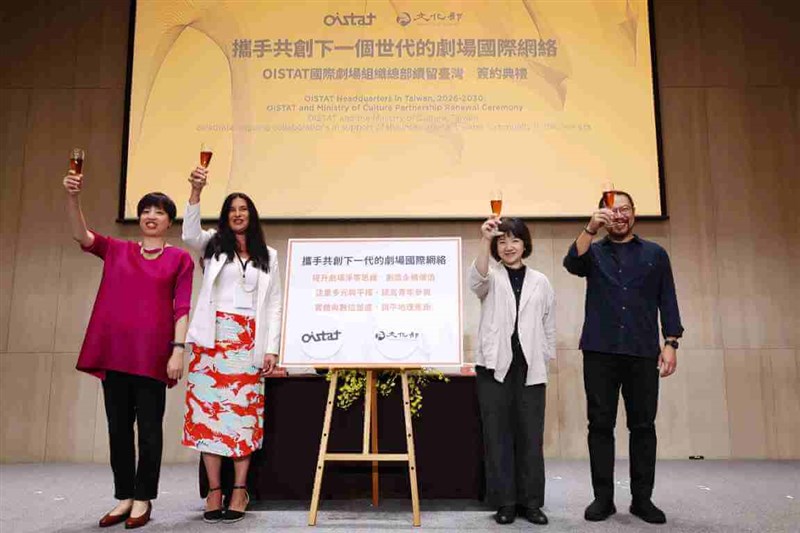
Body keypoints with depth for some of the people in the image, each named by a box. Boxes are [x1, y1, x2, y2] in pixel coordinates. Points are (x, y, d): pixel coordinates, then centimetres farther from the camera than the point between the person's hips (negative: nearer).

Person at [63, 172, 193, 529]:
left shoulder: (180, 259, 5)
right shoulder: (116, 250, 14)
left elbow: (182, 308, 0)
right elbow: (81, 235, -2)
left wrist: (178, 348, -10)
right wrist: (72, 196, -18)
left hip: (153, 353, -3)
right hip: (115, 352, 4)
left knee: (149, 428, 2)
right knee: (118, 427, 10)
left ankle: (143, 499, 14)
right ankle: (124, 497, 21)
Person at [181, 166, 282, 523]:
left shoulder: (267, 256, 14)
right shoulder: (213, 245, 12)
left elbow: (274, 305, 9)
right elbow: (189, 234, -12)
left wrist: (272, 348, 0)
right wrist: (196, 192, -24)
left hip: (248, 340, 0)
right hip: (213, 338, 0)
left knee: (243, 413, -1)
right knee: (209, 410, -2)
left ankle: (239, 490, 6)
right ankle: (214, 490, 5)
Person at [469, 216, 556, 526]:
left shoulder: (540, 282, 12)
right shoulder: (491, 277, 5)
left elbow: (549, 327, 15)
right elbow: (477, 280, -21)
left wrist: (545, 361, 9)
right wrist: (484, 240, -31)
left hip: (530, 368, 2)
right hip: (494, 366, -1)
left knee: (530, 436, 4)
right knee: (497, 436, 2)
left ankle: (530, 501, 16)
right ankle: (504, 502, 13)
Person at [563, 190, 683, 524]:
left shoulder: (655, 254, 14)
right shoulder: (594, 252, 12)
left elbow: (667, 301, 9)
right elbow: (572, 264, -11)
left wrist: (670, 343, -2)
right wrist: (590, 229, -25)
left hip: (643, 353, 1)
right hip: (600, 352, 0)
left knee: (643, 426, 3)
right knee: (600, 425, 2)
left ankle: (642, 498, 13)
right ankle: (603, 497, 9)